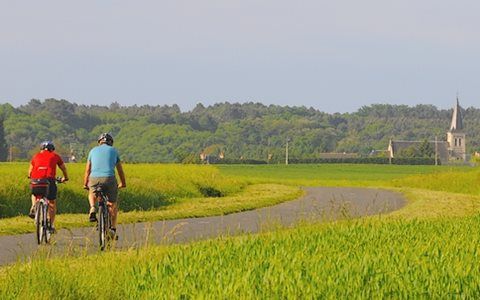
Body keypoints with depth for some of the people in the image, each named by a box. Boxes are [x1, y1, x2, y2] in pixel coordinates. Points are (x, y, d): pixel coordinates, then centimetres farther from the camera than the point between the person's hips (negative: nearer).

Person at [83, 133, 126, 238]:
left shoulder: (93, 150, 19)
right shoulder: (114, 151, 17)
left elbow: (87, 170, 22)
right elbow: (120, 170, 25)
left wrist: (85, 184, 34)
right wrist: (123, 183, 39)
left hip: (94, 179, 1)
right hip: (109, 179, -1)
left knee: (92, 193, 34)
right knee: (113, 205, 15)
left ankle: (92, 208, 6)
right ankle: (113, 228, 9)